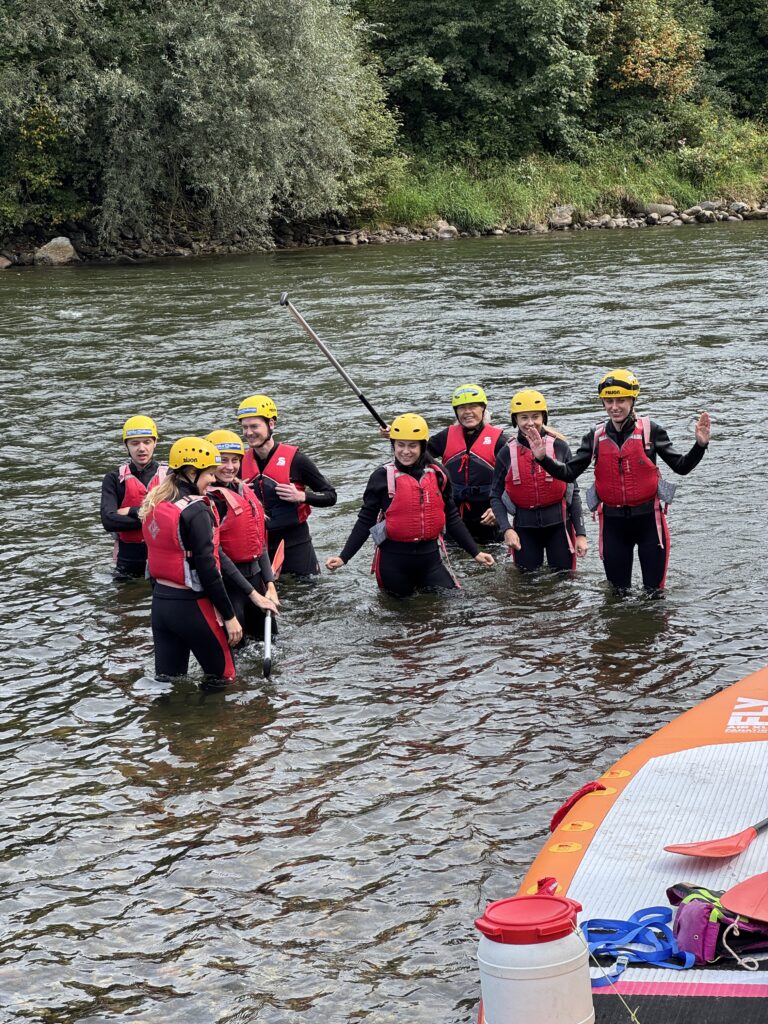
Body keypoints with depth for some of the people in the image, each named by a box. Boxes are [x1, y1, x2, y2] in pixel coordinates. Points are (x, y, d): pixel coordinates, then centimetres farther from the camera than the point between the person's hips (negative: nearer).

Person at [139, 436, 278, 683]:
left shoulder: (156, 504, 8)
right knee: (223, 677, 8)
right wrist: (229, 616, -9)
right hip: (190, 606, -8)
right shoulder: (196, 511, -18)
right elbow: (207, 568, -19)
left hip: (159, 602, 8)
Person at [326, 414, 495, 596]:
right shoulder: (382, 477, -5)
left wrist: (475, 552, 9)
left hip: (430, 557, 2)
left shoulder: (438, 475, 3)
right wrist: (343, 557, -8)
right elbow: (365, 520, -2)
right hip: (394, 560, -2)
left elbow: (452, 518, 11)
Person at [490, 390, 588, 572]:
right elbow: (496, 496, 4)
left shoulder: (559, 447, -2)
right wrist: (507, 529, -11)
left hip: (558, 524, -1)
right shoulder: (507, 453, 1)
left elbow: (573, 492, 2)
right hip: (524, 527, 1)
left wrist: (581, 533, -2)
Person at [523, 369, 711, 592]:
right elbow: (569, 473, 5)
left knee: (654, 590, 3)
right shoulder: (596, 437, 3)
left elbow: (681, 467, -5)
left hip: (648, 517, -3)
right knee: (618, 592, 13)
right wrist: (543, 458, -10)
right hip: (613, 522, 3)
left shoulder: (650, 431, -5)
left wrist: (700, 445, -21)